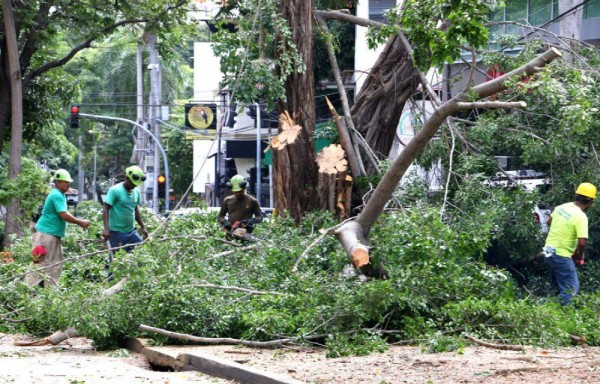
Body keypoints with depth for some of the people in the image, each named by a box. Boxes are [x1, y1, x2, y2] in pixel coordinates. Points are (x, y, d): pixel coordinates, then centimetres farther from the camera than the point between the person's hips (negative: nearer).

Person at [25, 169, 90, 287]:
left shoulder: (60, 195, 14)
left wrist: (79, 222, 10)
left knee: (56, 263, 11)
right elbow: (64, 215, -21)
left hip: (54, 235, 10)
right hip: (46, 233, -10)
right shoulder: (56, 195, -17)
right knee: (40, 262, -9)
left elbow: (64, 214, 19)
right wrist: (80, 222, -13)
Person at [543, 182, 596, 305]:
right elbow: (582, 242, -27)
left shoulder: (562, 207, 2)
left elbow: (549, 221, 21)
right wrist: (580, 256, -8)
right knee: (571, 289, -2)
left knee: (555, 287, 23)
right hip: (562, 257, -8)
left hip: (548, 252, 9)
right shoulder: (581, 217, -21)